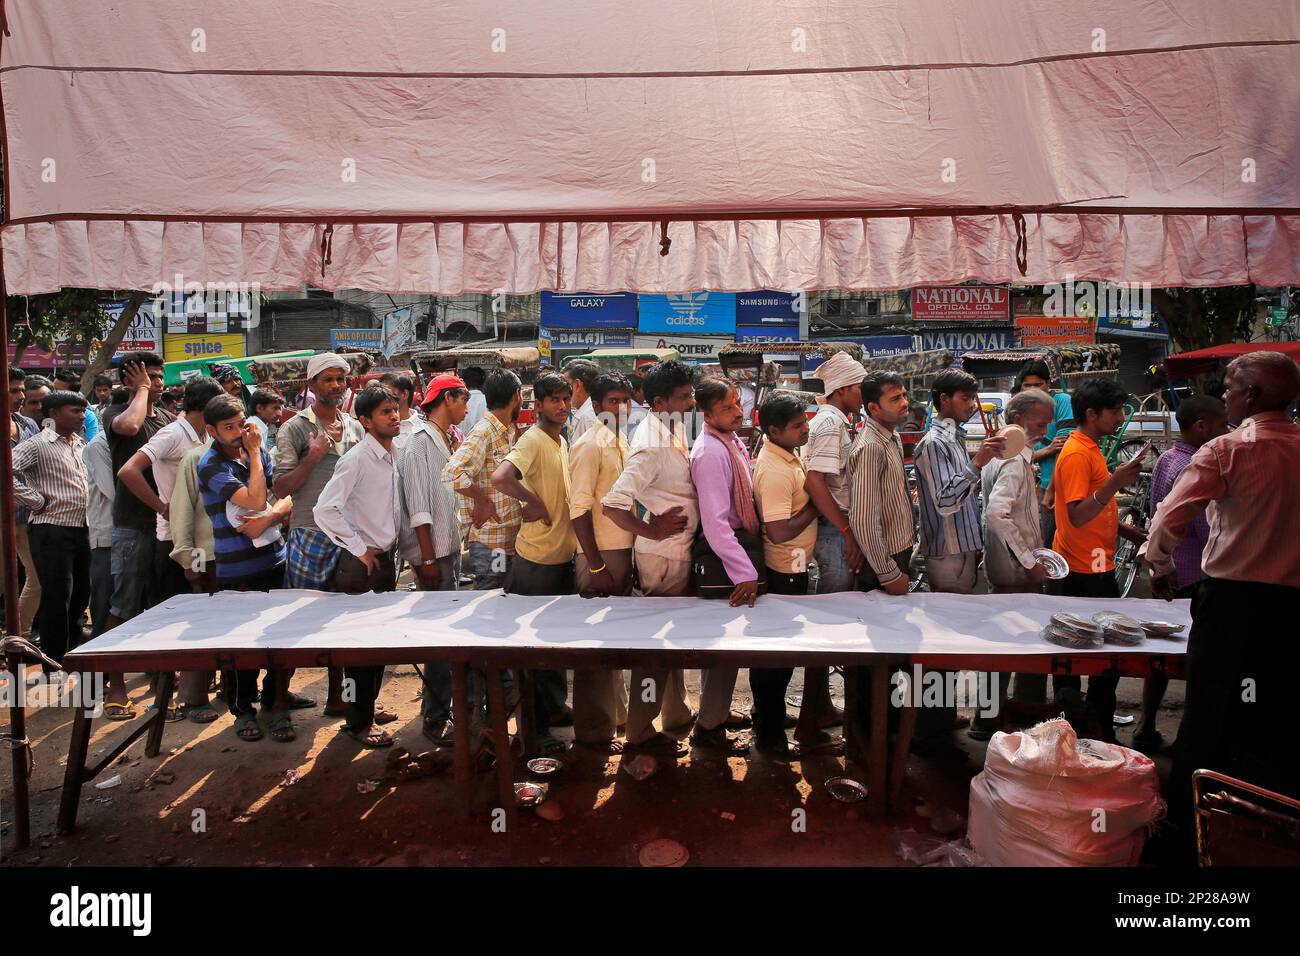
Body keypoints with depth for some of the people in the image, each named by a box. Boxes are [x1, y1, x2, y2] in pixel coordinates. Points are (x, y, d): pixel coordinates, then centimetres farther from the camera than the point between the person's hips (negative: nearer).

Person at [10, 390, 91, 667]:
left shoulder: (80, 444, 13)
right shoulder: (37, 444, -10)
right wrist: (37, 501, -16)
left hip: (81, 529, 7)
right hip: (52, 531, -7)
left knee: (80, 596, 15)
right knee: (57, 600, -2)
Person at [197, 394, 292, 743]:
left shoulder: (257, 451, 7)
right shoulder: (211, 465, -10)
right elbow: (255, 500, -20)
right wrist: (254, 454, -10)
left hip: (275, 559, 4)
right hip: (236, 569, -4)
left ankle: (277, 705, 20)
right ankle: (243, 710, 26)